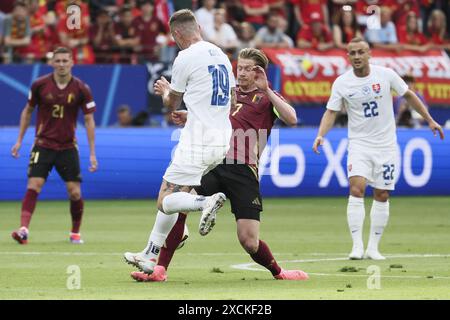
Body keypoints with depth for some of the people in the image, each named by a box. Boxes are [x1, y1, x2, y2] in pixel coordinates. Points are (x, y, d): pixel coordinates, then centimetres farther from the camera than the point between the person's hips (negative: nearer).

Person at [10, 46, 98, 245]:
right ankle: (23, 230, -24)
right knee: (33, 186, -16)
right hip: (43, 144, 0)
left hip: (68, 147, 0)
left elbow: (89, 120, -1)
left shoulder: (81, 89, -6)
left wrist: (92, 153, -4)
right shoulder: (40, 85, -4)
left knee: (75, 192, -2)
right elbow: (27, 111, 10)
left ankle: (75, 232, 19)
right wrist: (19, 140, 7)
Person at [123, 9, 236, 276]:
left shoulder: (186, 58, -8)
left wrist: (165, 91, 29)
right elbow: (232, 102, 24)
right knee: (172, 194, 16)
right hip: (223, 141, 8)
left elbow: (171, 104, 5)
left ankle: (206, 202, -32)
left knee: (166, 201, -7)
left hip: (197, 142, -8)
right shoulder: (221, 55, 14)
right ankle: (151, 256, 17)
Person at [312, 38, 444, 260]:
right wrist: (321, 135, -20)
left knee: (382, 196, 3)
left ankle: (373, 248, 12)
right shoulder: (342, 83, -6)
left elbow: (408, 95, 6)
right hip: (359, 144, -1)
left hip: (385, 144, 1)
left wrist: (429, 120, 10)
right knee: (356, 190, -18)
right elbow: (331, 111, -4)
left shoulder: (386, 75, -6)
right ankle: (357, 246, -17)